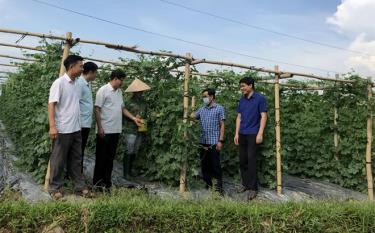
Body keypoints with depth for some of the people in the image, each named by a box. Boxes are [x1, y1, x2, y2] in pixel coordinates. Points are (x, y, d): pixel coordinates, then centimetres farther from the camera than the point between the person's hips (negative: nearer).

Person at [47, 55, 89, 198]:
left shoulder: (75, 84, 11)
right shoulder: (59, 83, -11)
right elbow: (51, 104, -15)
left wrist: (78, 124, 16)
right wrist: (52, 126, -23)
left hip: (76, 129, 8)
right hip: (62, 130, -7)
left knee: (76, 159, 13)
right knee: (58, 160, 4)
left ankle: (79, 186, 22)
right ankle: (54, 188, 18)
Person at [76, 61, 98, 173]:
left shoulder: (88, 84, 13)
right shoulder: (79, 83, -14)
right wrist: (78, 123, -21)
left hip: (86, 123, 9)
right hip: (81, 123, -9)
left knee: (81, 150, 15)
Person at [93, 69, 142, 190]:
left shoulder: (119, 92, 13)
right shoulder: (103, 90, -9)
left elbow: (122, 108, 19)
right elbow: (97, 109, -11)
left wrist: (134, 118, 9)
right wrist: (99, 128, -16)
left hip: (116, 130, 7)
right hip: (105, 130, -7)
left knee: (110, 157, 11)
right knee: (101, 156, 3)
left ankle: (107, 181, 19)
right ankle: (98, 181, 14)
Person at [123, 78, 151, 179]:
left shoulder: (143, 101, 9)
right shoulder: (130, 102, -8)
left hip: (141, 130, 6)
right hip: (131, 130, -6)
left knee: (135, 152, 12)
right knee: (129, 151, -4)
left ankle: (129, 170, 25)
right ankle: (125, 173, 2)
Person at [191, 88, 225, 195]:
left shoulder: (219, 108, 1)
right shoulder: (202, 109, 15)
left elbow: (222, 125, -3)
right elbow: (192, 116, 2)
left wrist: (220, 140, -9)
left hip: (214, 142, -5)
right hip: (203, 142, 5)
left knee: (215, 165, -3)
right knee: (204, 165, 11)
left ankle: (219, 188, 4)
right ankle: (208, 186, 24)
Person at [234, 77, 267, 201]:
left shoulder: (260, 98, -5)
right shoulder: (242, 100, 12)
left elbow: (263, 116, -8)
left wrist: (260, 133, -15)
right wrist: (236, 133, 9)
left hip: (253, 134, -6)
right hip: (242, 134, 6)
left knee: (251, 160, -6)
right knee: (242, 160, 9)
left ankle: (253, 188, 2)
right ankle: (245, 184, 22)